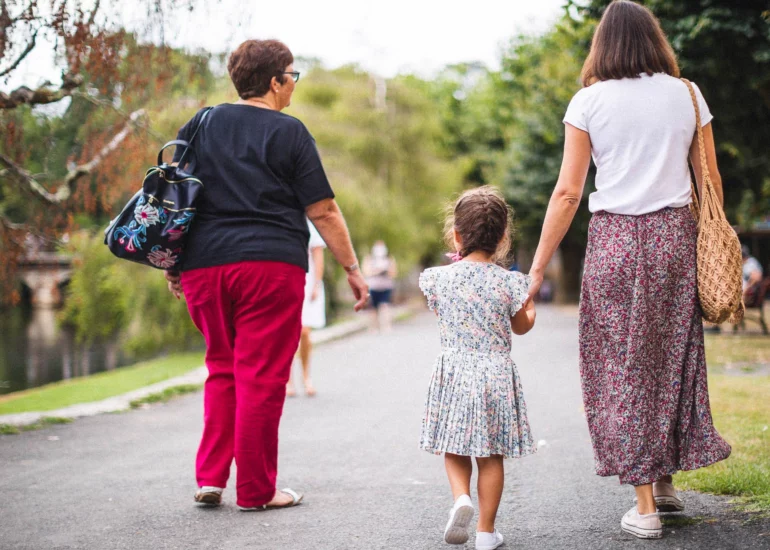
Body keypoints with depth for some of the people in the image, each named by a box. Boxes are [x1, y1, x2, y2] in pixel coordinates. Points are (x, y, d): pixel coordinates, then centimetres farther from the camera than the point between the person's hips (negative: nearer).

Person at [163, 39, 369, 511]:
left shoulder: (200, 125, 12)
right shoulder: (288, 132, -1)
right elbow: (323, 211, -3)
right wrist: (353, 269, 4)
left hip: (203, 264, 5)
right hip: (271, 263, -5)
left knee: (222, 368, 18)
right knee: (261, 376, 1)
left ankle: (210, 477, 13)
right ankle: (255, 490, 7)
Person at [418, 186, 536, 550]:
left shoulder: (439, 278, -6)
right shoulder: (508, 282, -8)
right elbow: (522, 327, 7)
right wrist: (530, 304, 27)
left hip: (453, 373, 1)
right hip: (496, 375, -1)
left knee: (454, 450, 16)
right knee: (491, 457, 8)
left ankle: (461, 497, -10)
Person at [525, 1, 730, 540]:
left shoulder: (589, 100, -2)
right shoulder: (687, 95, 5)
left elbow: (568, 193, -6)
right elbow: (711, 182, 6)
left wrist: (536, 270, -3)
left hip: (615, 238, -2)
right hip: (676, 235, 2)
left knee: (623, 366, 6)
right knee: (674, 358, 16)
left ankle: (645, 504, 8)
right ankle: (666, 481, 27)